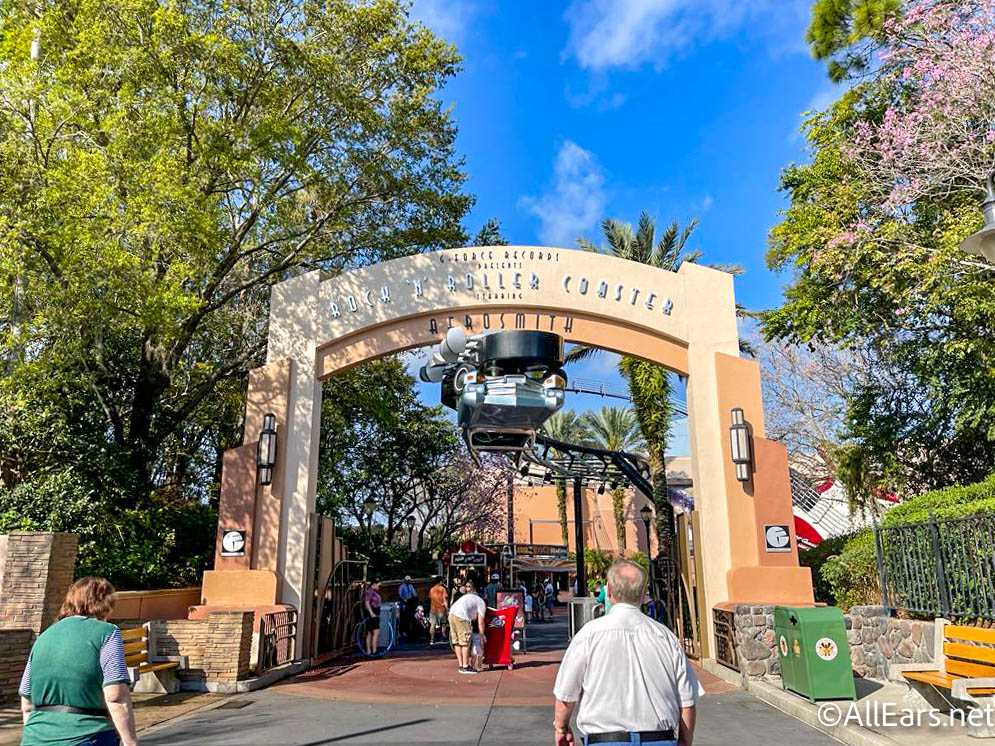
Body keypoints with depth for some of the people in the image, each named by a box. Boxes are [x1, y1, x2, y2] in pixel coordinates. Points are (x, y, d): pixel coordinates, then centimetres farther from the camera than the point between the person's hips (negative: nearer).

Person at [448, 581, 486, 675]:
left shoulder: (469, 596, 33)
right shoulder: (482, 603, 10)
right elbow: (480, 622, 6)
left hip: (451, 613, 8)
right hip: (461, 617, -8)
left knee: (457, 642, 14)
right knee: (465, 642, 0)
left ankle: (461, 666, 19)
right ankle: (465, 667, 3)